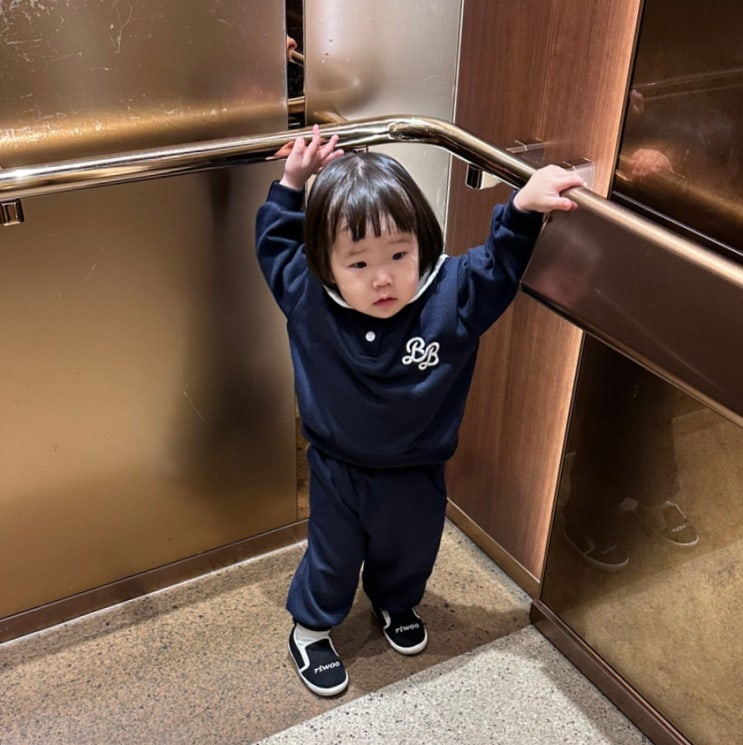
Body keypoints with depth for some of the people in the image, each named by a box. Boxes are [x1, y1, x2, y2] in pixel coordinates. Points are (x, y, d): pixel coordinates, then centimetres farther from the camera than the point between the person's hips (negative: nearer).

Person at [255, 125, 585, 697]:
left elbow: (501, 264, -9)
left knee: (409, 554, 29)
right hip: (336, 470, -1)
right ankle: (310, 627, 51)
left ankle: (395, 604, 62)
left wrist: (524, 208, -26)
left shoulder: (453, 295, -25)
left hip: (415, 475, 2)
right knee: (332, 559, 22)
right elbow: (274, 240, -3)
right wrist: (293, 185, -14)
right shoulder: (307, 297, -22)